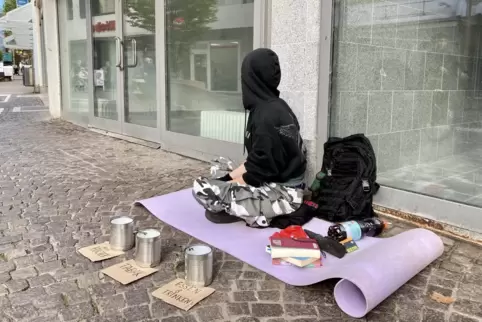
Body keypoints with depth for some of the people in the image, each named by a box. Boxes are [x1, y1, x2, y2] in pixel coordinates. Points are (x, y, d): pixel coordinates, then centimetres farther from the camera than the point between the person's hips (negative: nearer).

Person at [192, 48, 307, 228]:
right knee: (213, 183, 18)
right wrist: (227, 178, 9)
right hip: (280, 185, 9)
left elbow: (260, 170, -20)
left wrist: (226, 184, -6)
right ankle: (261, 210, 8)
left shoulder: (266, 115, -22)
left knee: (201, 189, -15)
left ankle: (261, 215, -8)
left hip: (281, 193, -9)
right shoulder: (276, 107, 7)